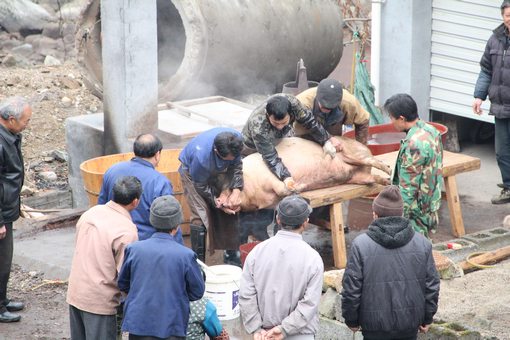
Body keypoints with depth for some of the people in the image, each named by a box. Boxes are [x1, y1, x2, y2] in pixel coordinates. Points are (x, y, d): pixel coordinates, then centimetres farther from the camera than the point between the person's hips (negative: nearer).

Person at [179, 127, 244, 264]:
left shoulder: (236, 139, -30)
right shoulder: (201, 156, -44)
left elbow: (236, 165, -11)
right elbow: (201, 186, -24)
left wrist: (236, 191, -21)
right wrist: (217, 202, -24)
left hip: (218, 171, 5)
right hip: (192, 172, -5)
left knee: (230, 212, -3)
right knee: (200, 215, -16)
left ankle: (231, 254, 11)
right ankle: (198, 262, -7)